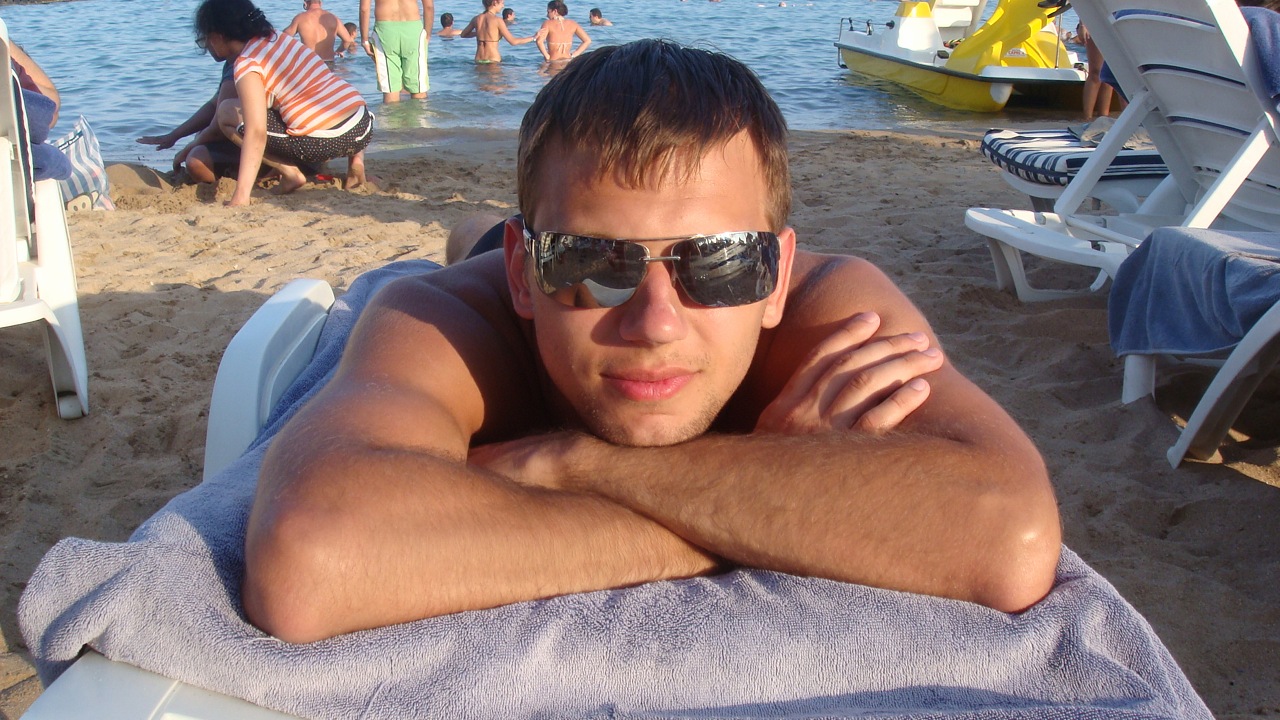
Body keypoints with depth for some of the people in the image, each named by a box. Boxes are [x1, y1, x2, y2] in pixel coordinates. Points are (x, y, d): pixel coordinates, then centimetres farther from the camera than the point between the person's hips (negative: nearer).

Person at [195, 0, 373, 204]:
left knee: (227, 112, 6)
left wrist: (240, 197, -19)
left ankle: (290, 173, 1)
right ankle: (355, 158, 18)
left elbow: (256, 133, -17)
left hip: (326, 142, -7)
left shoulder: (246, 65, -6)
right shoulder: (277, 37, 18)